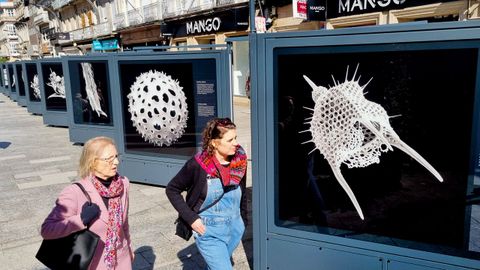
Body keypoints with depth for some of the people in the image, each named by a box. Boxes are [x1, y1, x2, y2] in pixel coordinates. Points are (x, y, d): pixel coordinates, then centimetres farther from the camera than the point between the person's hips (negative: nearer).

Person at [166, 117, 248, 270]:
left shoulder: (240, 160, -8)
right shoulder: (198, 165, -20)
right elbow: (172, 190, -9)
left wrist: (243, 221, 11)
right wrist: (191, 218, -15)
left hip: (235, 229, 5)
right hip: (209, 233, -4)